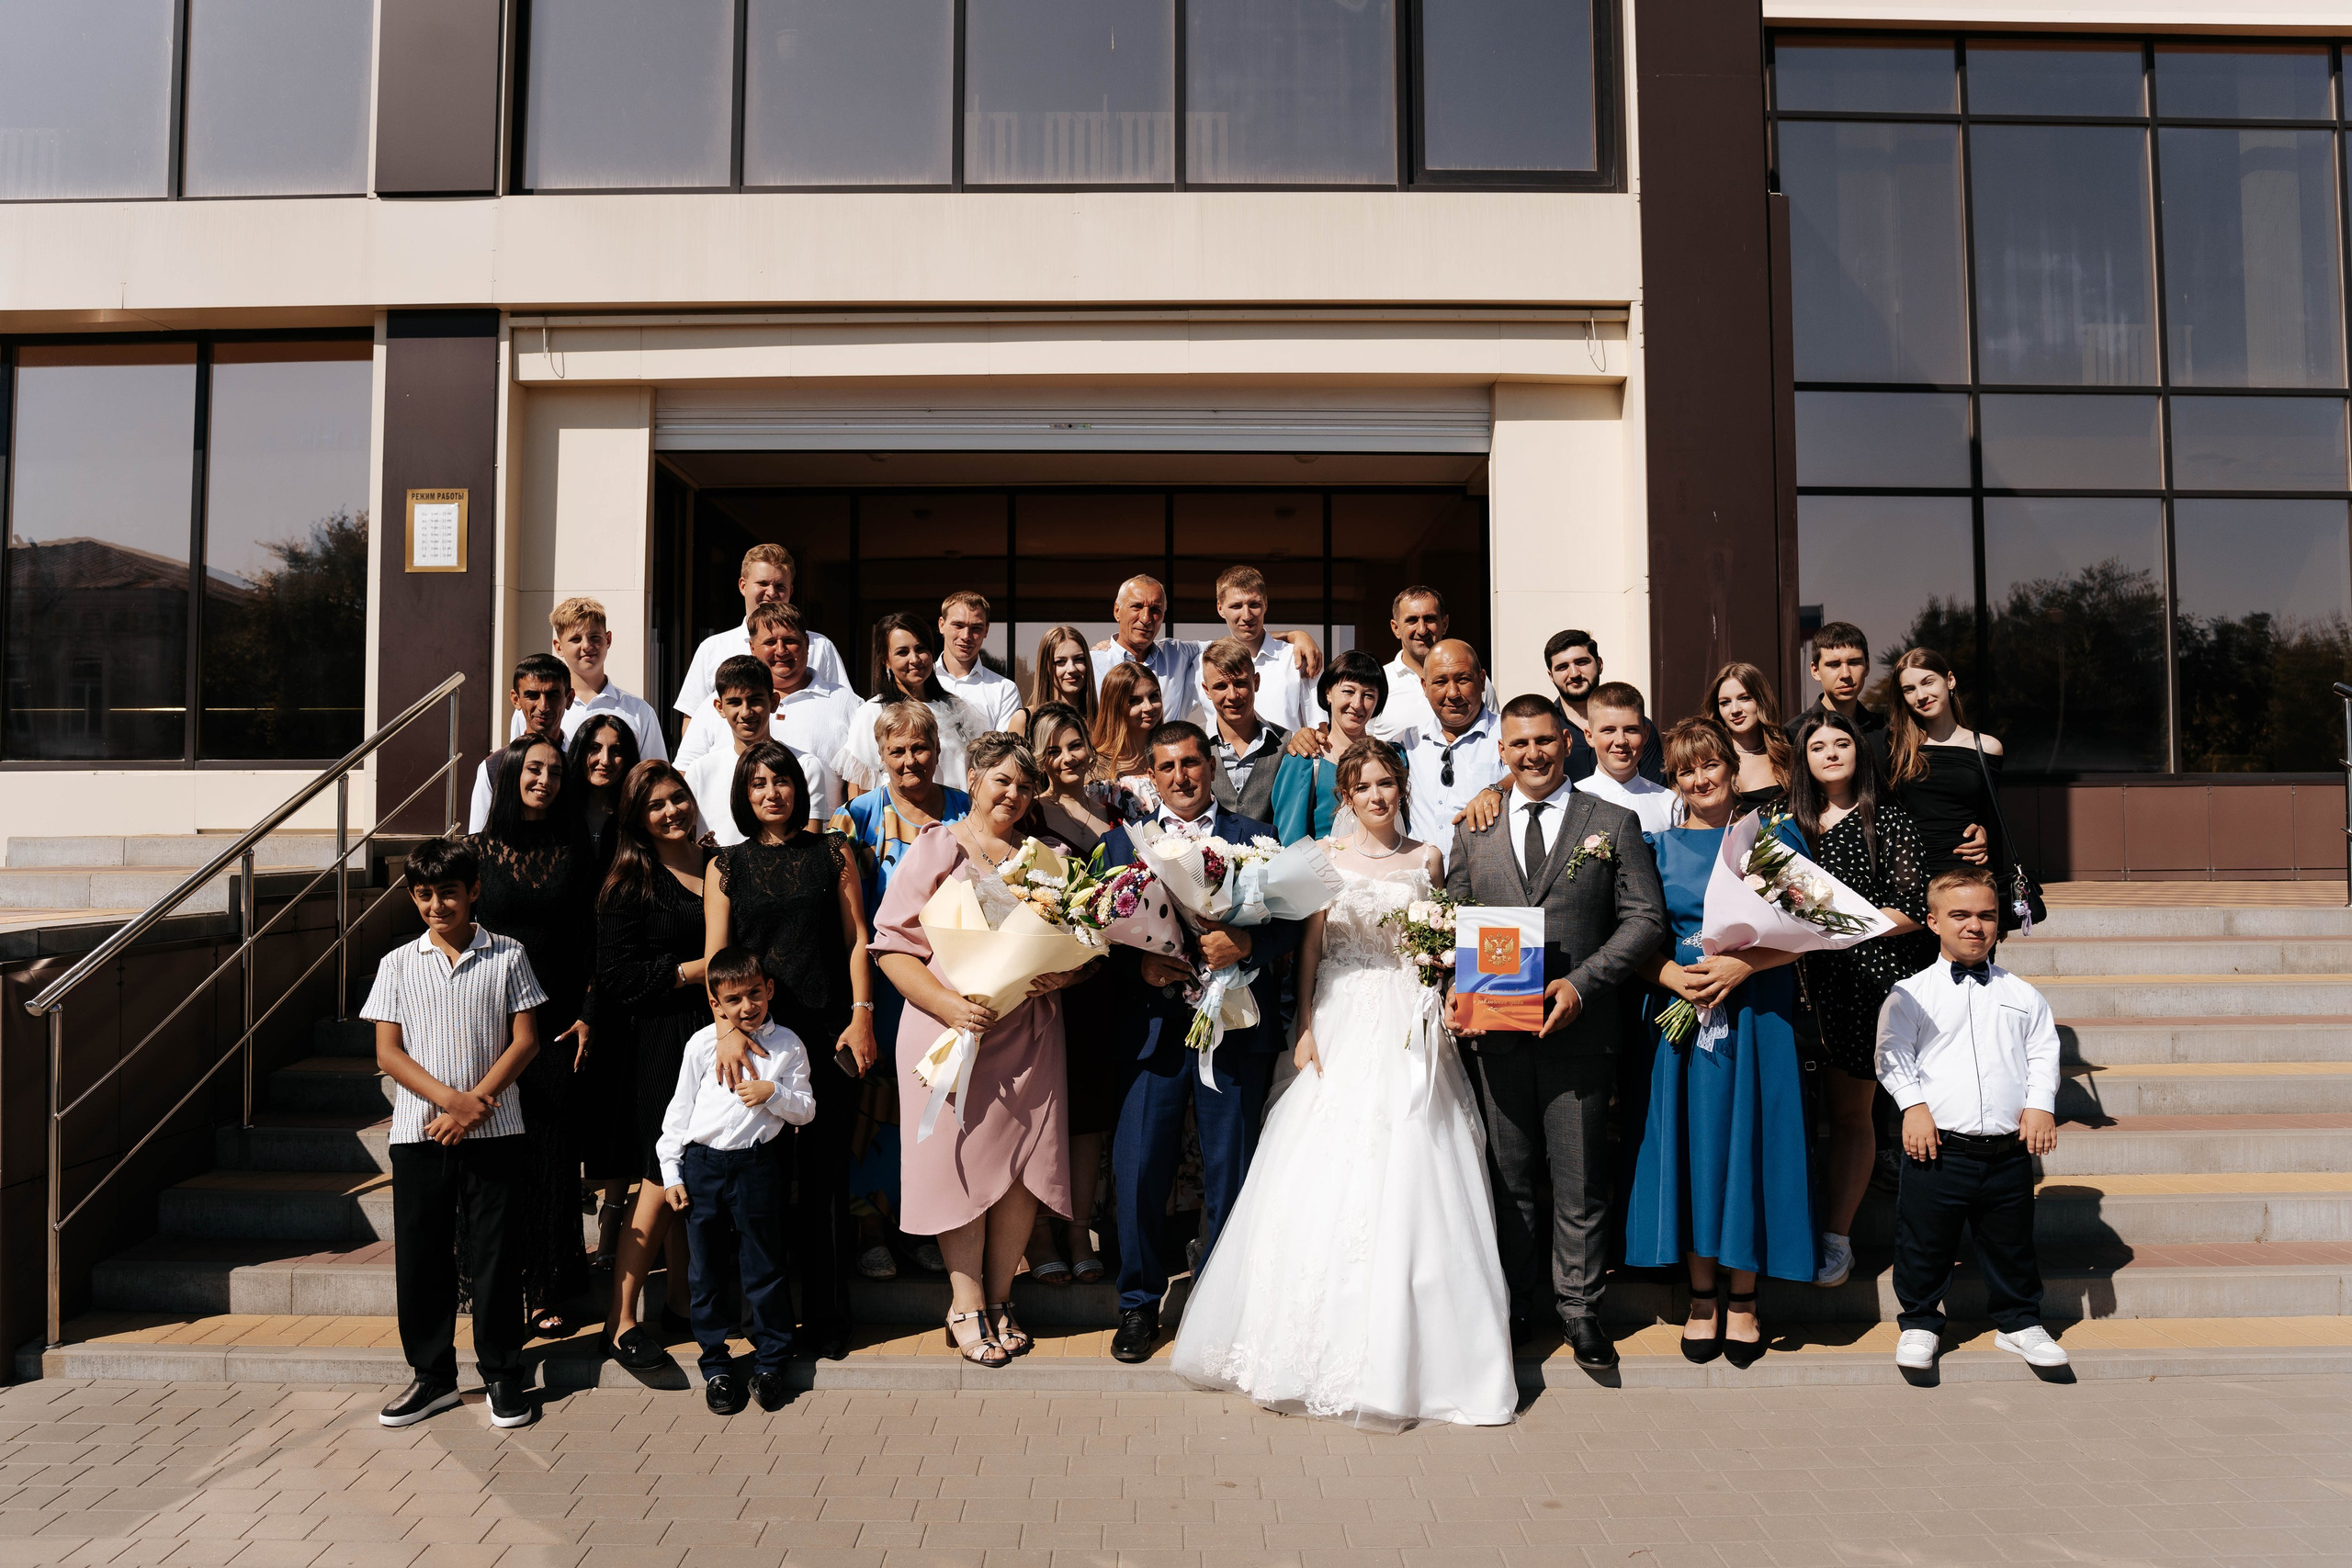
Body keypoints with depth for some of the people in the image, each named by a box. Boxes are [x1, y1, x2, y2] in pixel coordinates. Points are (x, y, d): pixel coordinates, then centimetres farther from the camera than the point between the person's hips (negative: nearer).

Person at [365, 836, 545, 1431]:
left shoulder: (506, 956, 2)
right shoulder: (398, 964, 6)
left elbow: (525, 1040, -2)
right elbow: (388, 1053, 1)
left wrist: (476, 1105, -12)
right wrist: (452, 1099, -13)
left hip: (495, 1134, -2)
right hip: (418, 1134, 2)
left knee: (496, 1254, 3)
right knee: (420, 1257, 7)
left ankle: (504, 1373, 16)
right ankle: (433, 1375, 22)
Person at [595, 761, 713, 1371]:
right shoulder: (629, 884, -1)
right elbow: (617, 978, -8)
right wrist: (697, 970, -12)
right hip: (664, 1041, -5)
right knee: (663, 1180, -4)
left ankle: (680, 1304, 20)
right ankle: (621, 1320, 6)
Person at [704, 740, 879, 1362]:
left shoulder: (832, 853, 9)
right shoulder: (726, 866, 9)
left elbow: (856, 939, 7)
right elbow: (715, 956, 2)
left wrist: (861, 1016, -3)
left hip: (827, 1031, -1)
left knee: (825, 1174, 0)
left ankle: (826, 1320, 9)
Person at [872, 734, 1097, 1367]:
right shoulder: (935, 848, 3)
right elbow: (892, 945, -4)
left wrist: (1063, 975, -8)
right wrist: (950, 1005, -17)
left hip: (1029, 1030, 3)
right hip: (950, 1027, -3)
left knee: (1026, 1161, 2)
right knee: (963, 1160, -1)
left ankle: (999, 1300, 19)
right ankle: (966, 1304, 15)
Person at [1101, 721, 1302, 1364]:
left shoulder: (1256, 838, 9)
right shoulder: (1122, 841, 13)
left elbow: (1289, 924, 0)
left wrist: (1246, 943, -20)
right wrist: (1138, 962, -13)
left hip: (1236, 1030, 0)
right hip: (1153, 1029, 0)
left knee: (1230, 1177, 7)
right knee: (1137, 1172, -3)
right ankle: (1139, 1304, 17)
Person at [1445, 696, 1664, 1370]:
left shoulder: (1614, 824, 4)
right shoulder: (1474, 831, 11)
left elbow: (1645, 916, -1)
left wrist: (1581, 984, -12)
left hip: (1578, 1029, -2)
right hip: (1496, 1030, 2)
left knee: (1580, 1180, 5)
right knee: (1508, 1176, 11)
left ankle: (1579, 1307, 20)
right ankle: (1520, 1300, 25)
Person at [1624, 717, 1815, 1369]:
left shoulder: (1773, 836, 4)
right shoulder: (1661, 847, 7)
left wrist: (1742, 965, -16)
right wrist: (1672, 976, -13)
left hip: (1758, 1014, -1)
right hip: (1683, 1014, 1)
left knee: (1748, 1141, 2)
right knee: (1693, 1142, 4)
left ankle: (1742, 1297, 16)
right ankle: (1702, 1295, 17)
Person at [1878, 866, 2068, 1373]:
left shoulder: (2022, 996, 9)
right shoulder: (1910, 995, 0)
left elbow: (2043, 1054, 10)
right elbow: (1892, 1056, -2)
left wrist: (2040, 1105, -4)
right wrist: (1914, 1106, -13)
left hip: (2009, 1154, 2)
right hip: (1938, 1150, -2)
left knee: (2011, 1246, 14)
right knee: (1924, 1245, 6)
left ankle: (2019, 1323, 33)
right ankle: (1921, 1323, 24)